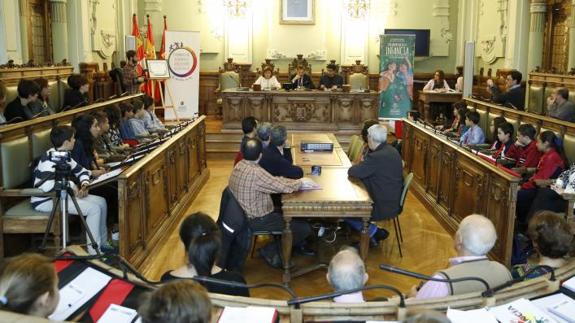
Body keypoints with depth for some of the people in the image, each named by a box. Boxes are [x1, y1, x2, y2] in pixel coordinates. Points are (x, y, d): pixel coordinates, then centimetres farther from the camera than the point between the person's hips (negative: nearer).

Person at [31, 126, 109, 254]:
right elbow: (46, 185, -37)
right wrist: (71, 185, -25)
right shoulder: (50, 159, -22)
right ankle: (94, 251, -12)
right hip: (45, 201, -10)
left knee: (101, 202, 6)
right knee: (93, 208, -20)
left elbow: (82, 171, 17)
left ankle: (102, 243, 16)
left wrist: (84, 185, -5)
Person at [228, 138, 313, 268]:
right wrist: (300, 182, -5)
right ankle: (270, 250, 5)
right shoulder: (255, 173, -30)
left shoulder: (240, 165, -1)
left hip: (244, 214, 10)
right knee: (305, 228, -6)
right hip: (256, 221, -10)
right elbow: (283, 187, -24)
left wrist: (295, 181, 4)